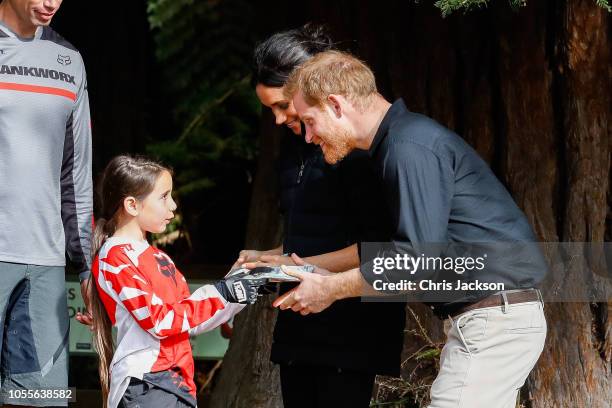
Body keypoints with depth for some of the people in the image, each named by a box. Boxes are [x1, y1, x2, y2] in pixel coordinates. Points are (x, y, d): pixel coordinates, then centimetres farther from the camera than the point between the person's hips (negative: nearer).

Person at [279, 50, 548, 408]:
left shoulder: (411, 148, -16)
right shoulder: (397, 142, 16)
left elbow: (418, 258, -22)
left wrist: (330, 288, -11)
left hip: (495, 321, -10)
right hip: (494, 317, 10)